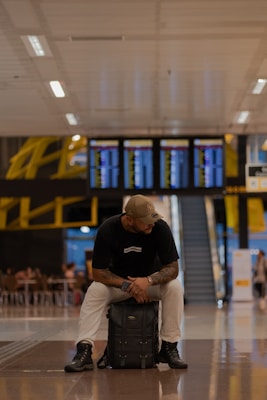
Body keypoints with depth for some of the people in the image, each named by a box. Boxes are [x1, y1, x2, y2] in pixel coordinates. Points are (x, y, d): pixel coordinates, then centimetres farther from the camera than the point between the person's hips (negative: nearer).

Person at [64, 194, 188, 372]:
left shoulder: (160, 227, -24)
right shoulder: (108, 229, -24)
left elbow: (173, 268, -20)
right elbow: (98, 272, -20)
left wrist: (148, 280, -39)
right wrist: (127, 286, -33)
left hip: (151, 280, 1)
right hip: (117, 280, 0)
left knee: (175, 287, -29)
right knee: (95, 291, -30)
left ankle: (169, 348, -19)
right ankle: (84, 351, -33)